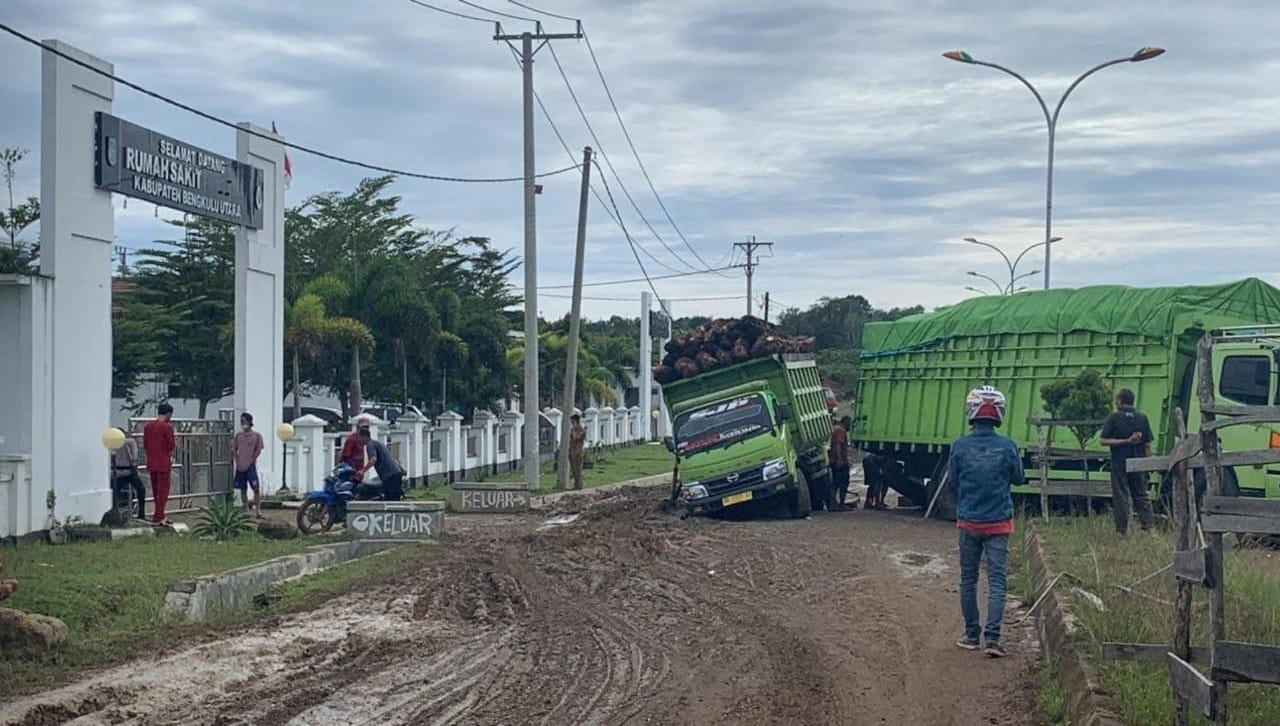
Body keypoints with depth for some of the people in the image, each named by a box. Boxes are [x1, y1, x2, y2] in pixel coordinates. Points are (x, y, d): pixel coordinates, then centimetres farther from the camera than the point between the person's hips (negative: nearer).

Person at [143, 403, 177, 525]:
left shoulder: (148, 427, 7)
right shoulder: (167, 427, -13)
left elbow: (145, 445, 12)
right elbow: (171, 446, -14)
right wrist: (175, 443, 7)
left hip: (151, 463, 7)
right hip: (164, 463, -7)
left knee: (156, 491, 15)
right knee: (163, 491, 0)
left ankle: (159, 515, 22)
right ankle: (158, 517, -2)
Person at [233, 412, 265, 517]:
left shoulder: (256, 435, 1)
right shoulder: (238, 435, 10)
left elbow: (258, 451, -2)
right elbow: (234, 449, 11)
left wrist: (250, 461, -8)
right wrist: (237, 461, -1)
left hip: (251, 466, -3)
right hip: (240, 467, 3)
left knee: (256, 488, -8)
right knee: (243, 489, 7)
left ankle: (258, 510, -6)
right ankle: (246, 510, 14)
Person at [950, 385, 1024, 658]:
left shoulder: (960, 446, -9)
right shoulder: (1007, 447, -9)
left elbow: (952, 479, 3)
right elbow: (1018, 478, 5)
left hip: (968, 522, 1)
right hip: (999, 523, -1)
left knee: (968, 579, 14)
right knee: (996, 581, 1)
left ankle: (972, 634, 19)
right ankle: (992, 637, -8)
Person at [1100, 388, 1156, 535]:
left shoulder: (1114, 417, -6)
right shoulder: (1142, 418, 3)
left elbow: (1104, 441, -12)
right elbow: (1148, 444, 4)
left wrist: (1125, 441, -12)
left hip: (1119, 463, -3)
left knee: (1120, 497, 3)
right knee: (1141, 495, 12)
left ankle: (1121, 529, 4)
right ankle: (1149, 525, 3)